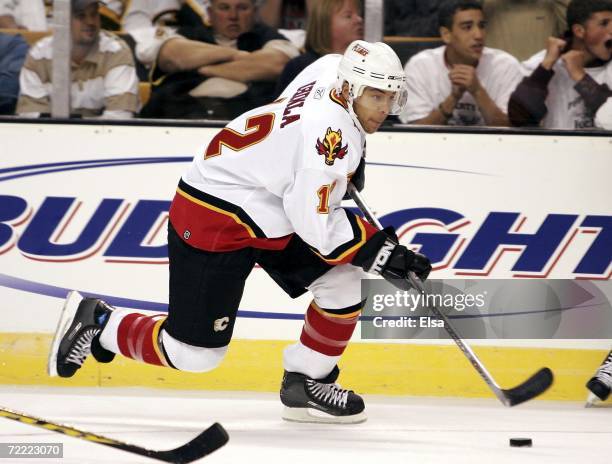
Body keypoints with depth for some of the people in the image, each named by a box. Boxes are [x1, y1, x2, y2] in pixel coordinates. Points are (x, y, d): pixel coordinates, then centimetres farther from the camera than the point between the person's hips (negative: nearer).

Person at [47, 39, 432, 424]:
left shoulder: (335, 67, -4)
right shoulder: (330, 133, -30)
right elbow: (314, 224, -28)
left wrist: (350, 159, 24)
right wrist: (378, 251, -23)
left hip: (268, 210, 10)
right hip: (214, 217, -10)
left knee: (344, 278, -1)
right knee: (194, 352, -4)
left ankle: (306, 383, 12)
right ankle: (97, 322, 16)